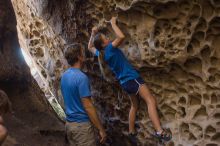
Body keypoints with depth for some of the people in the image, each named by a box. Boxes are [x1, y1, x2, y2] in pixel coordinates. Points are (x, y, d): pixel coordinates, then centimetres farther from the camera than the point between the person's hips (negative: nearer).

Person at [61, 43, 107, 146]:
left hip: (69, 123, 9)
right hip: (82, 125, -8)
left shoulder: (64, 76, 6)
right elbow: (88, 106, -21)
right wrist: (101, 129, -15)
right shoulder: (81, 77, -20)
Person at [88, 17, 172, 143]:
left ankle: (132, 132, 29)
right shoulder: (109, 49, -17)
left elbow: (90, 47, 25)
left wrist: (93, 34, 14)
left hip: (125, 81, 9)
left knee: (134, 105, 24)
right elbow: (121, 36, -29)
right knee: (151, 100, -16)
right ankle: (160, 131, -30)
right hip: (132, 78, -9)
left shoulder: (101, 54, 5)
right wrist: (113, 23, -16)